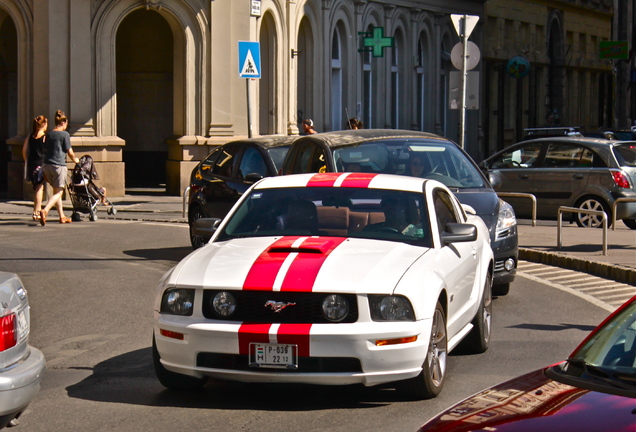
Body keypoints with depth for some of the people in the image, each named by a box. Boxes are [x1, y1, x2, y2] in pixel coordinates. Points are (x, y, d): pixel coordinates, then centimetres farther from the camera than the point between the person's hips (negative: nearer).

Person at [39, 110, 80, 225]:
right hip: (59, 165, -7)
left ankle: (62, 217, 22)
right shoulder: (65, 134, -6)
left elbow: (45, 150, 15)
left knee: (56, 191, 16)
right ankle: (45, 210, -25)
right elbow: (70, 152, -5)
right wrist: (75, 159, 18)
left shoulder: (49, 134, 12)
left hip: (47, 165, 7)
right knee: (58, 192, -3)